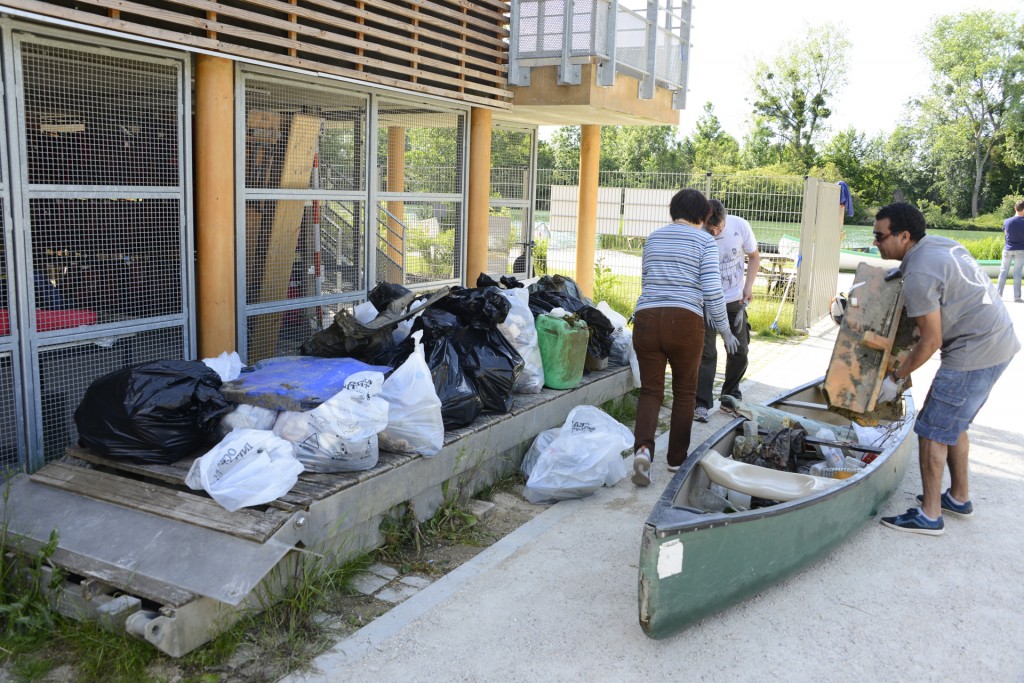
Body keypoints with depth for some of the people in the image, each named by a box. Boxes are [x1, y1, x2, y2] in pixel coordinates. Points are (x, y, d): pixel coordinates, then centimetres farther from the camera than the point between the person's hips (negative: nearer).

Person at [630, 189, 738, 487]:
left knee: (650, 389, 7)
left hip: (646, 318, 3)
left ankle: (642, 446, -17)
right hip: (685, 322, -3)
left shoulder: (653, 237, 16)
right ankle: (677, 459, 20)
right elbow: (712, 290, -5)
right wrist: (725, 330, 5)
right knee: (684, 392, 13)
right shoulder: (705, 241, 2)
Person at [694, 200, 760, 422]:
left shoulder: (740, 226, -12)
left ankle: (731, 395, 29)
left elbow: (754, 256, 4)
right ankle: (702, 404, -6)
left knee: (739, 351, 10)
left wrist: (748, 286, -8)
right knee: (706, 352, -10)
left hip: (735, 300, 3)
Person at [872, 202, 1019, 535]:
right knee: (953, 425, 21)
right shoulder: (937, 243, 8)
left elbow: (931, 340, -18)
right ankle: (959, 497, 33)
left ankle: (929, 515, 4)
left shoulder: (918, 275, -21)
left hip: (975, 352, -10)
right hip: (1000, 342, 10)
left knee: (932, 431, -3)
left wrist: (896, 378, -8)